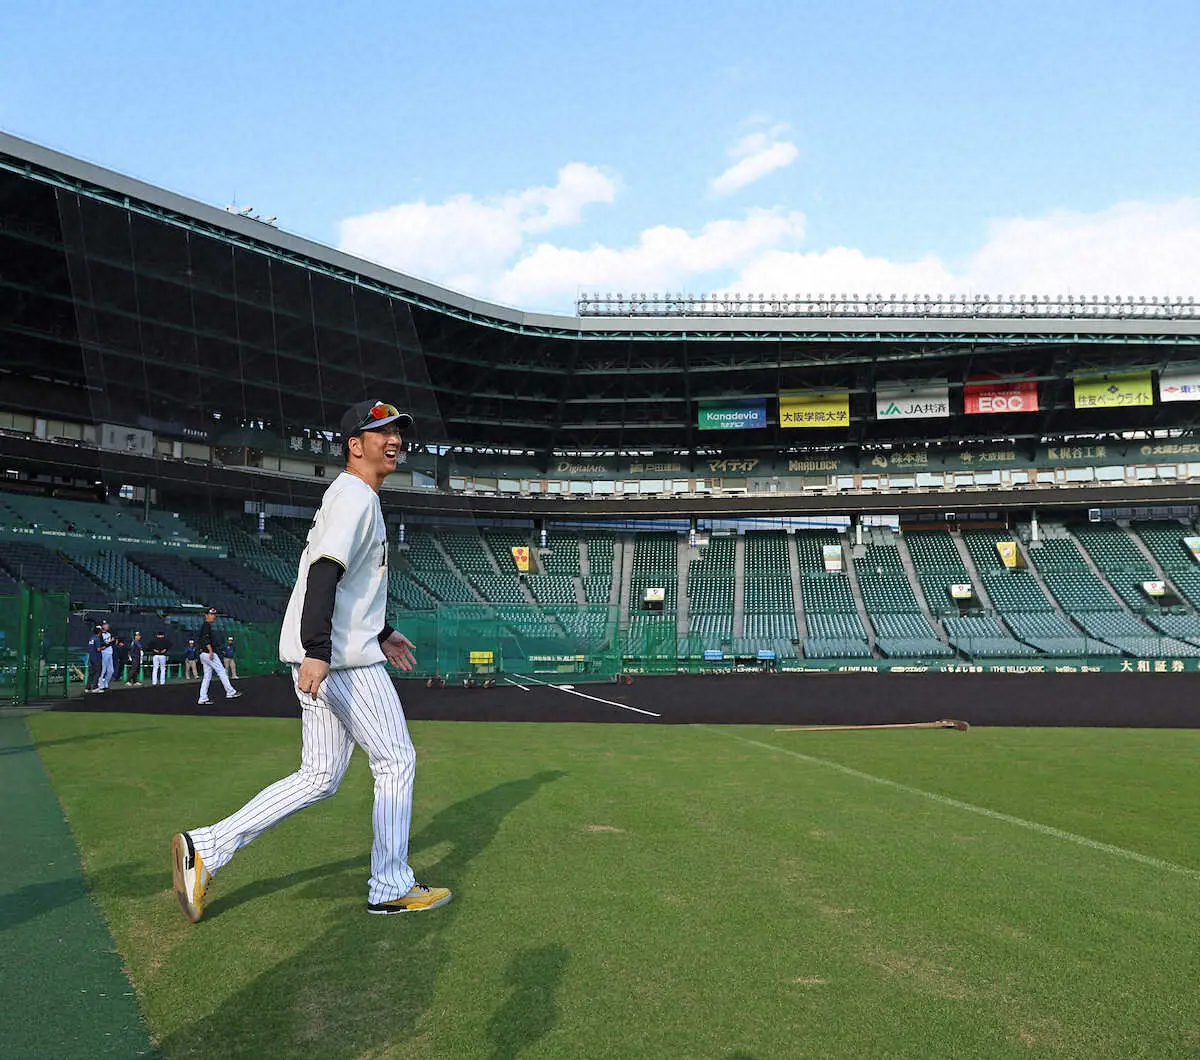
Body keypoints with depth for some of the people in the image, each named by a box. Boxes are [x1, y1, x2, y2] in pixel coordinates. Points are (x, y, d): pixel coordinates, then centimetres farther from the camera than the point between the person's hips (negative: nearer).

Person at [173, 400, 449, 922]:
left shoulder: (351, 498, 21)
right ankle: (390, 888, 11)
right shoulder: (355, 496, -11)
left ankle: (206, 847, 8)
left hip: (321, 656, 10)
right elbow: (324, 571, -25)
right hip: (343, 657, -10)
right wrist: (317, 650, -32)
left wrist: (382, 632, 32)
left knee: (319, 777, 11)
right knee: (396, 761, 2)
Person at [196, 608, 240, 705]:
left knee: (207, 676, 7)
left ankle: (203, 699, 3)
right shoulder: (206, 625, -9)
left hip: (203, 654, 10)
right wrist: (210, 651, -26)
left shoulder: (203, 626, 22)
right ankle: (230, 692, -5)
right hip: (208, 653, -10)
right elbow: (206, 639, -21)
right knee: (222, 671, -6)